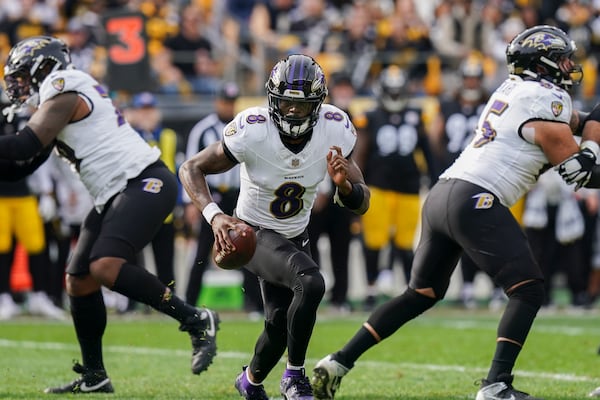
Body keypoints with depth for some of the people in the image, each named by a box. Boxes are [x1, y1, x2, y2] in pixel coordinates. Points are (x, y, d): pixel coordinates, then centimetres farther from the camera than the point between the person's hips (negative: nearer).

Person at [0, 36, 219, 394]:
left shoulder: (63, 93, -8)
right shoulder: (63, 99, 21)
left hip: (145, 183, -10)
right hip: (116, 195, 10)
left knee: (106, 266, -27)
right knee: (80, 280, 9)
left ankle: (195, 320, -20)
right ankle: (94, 377, 17)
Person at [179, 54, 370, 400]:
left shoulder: (335, 131, -19)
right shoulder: (252, 131, -28)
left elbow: (362, 203, -12)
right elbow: (192, 169, -19)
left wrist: (344, 183, -35)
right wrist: (214, 215, -34)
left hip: (296, 235, 5)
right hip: (253, 232, -5)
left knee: (281, 323, 11)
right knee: (311, 283, -29)